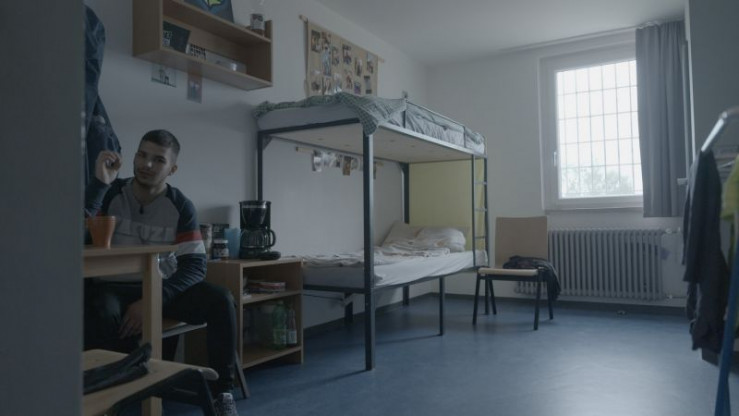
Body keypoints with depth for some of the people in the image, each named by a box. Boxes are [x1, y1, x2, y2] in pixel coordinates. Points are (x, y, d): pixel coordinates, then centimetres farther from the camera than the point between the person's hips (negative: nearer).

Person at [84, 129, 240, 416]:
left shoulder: (181, 207, -5)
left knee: (220, 300, -23)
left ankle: (222, 393, -10)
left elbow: (195, 265, -12)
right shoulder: (110, 194, -5)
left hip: (163, 288, 1)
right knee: (101, 312, -36)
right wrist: (99, 182, -29)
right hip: (114, 288, -1)